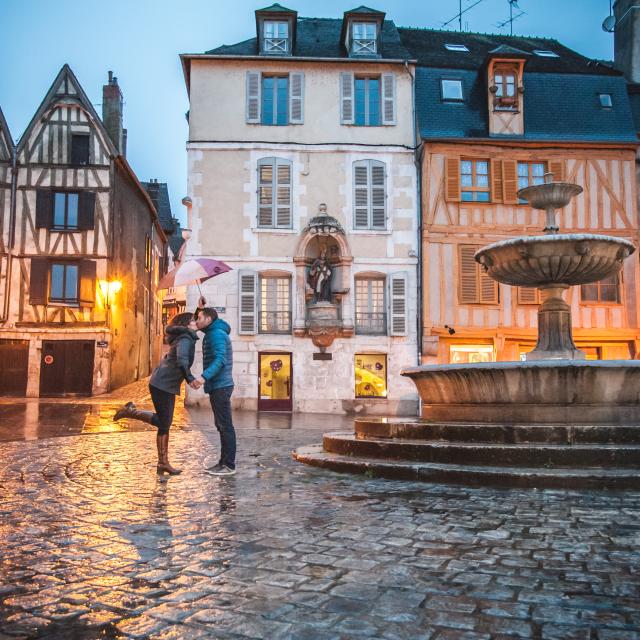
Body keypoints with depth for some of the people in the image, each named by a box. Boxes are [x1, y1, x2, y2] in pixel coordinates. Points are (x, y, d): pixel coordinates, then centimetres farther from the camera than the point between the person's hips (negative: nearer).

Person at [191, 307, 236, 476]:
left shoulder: (217, 334, -12)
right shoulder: (212, 334, 20)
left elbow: (220, 360, -25)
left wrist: (204, 377, -36)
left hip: (220, 387, -10)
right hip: (217, 386, 10)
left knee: (225, 426, -6)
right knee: (221, 426, 12)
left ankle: (229, 465, -2)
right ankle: (223, 462, 19)